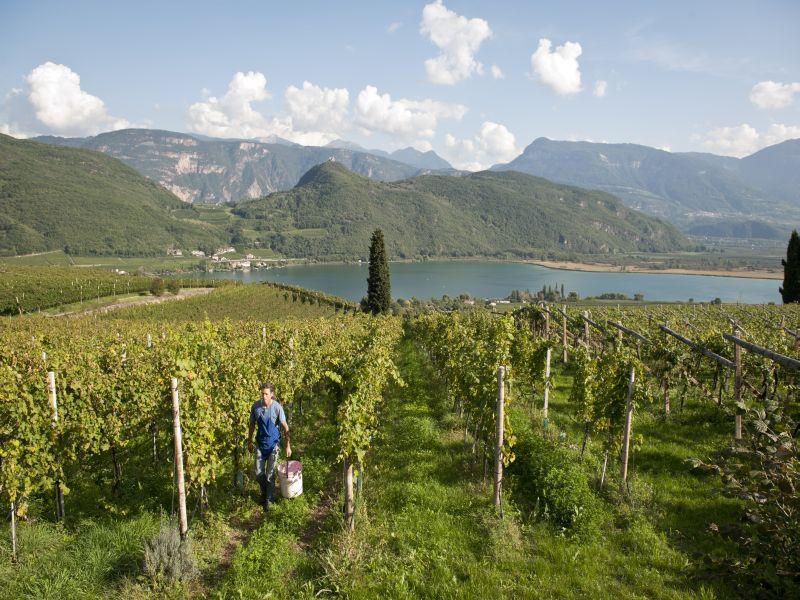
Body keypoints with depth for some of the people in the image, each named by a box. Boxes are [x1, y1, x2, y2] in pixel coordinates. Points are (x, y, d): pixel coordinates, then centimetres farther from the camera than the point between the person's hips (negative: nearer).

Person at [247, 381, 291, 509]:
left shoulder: (277, 407, -19)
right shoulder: (255, 406, -10)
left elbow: (285, 427, -13)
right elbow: (252, 425, 5)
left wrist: (288, 446, -14)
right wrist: (249, 442, 11)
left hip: (273, 443, -3)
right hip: (260, 442, 3)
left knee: (270, 473, 2)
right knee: (258, 472, 8)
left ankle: (268, 499, 21)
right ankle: (264, 492, 36)